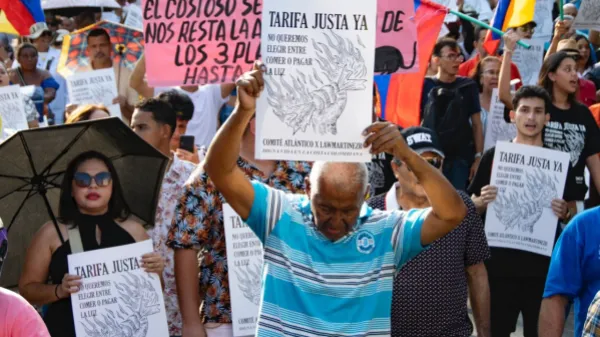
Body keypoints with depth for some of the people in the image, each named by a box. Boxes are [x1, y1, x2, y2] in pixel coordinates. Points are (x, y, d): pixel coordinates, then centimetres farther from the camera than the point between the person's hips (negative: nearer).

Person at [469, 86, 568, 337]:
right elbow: (471, 207, 6)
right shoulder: (494, 156, 1)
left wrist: (565, 212, -10)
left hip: (543, 264, 1)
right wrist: (482, 202, -16)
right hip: (500, 263, -1)